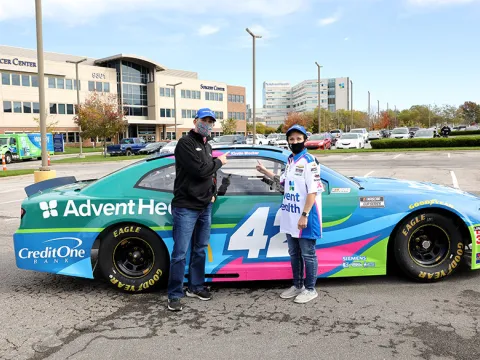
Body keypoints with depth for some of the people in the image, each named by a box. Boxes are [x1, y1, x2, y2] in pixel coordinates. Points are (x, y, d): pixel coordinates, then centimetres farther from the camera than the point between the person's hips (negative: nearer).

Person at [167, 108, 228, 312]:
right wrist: (219, 162, -5)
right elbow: (200, 170, -21)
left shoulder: (207, 147, 17)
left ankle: (196, 287, 27)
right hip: (186, 207, -8)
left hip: (205, 207, 8)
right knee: (180, 253, -4)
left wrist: (213, 193, 7)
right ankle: (175, 295, 5)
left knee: (200, 249, 14)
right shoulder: (185, 144, -10)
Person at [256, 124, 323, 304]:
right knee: (294, 254, 17)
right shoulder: (290, 161, 12)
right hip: (290, 217, 8)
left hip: (306, 217, -8)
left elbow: (313, 191, -18)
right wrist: (265, 172, 20)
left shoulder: (309, 161, -13)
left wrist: (304, 215, -22)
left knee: (308, 254, 3)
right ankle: (297, 285, 31)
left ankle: (310, 289, 16)